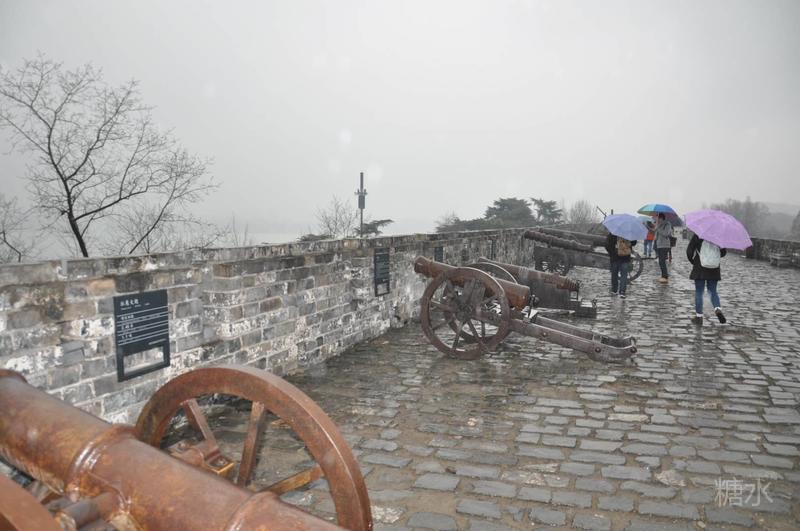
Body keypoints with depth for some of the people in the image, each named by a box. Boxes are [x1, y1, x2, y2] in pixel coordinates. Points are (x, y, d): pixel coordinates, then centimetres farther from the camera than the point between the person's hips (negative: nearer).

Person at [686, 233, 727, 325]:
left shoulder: (697, 236, -10)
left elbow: (689, 251, -10)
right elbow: (724, 251, 6)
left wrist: (692, 261, 8)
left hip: (699, 269, -3)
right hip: (714, 270, 3)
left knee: (698, 292, 6)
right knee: (713, 291, 16)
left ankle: (699, 316, 8)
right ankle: (718, 309, -8)